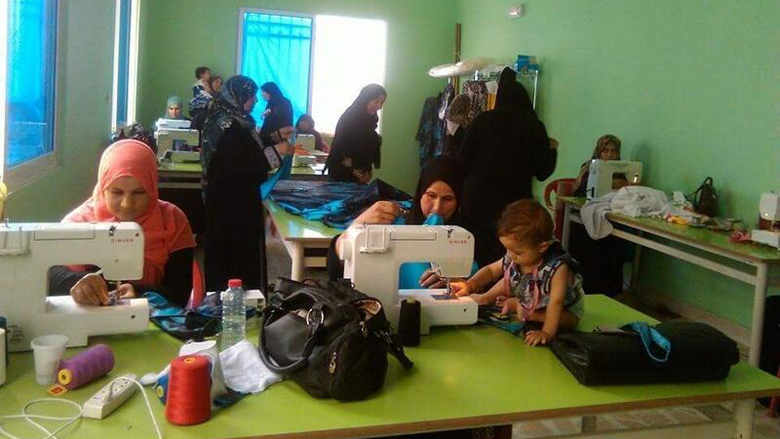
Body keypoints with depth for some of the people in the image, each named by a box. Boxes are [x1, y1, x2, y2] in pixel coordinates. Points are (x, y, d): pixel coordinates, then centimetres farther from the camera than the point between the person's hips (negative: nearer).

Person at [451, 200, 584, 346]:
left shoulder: (557, 267, -41)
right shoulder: (512, 259, -24)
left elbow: (556, 302, -44)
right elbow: (490, 270, -8)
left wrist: (547, 332, -52)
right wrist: (470, 284, -23)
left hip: (565, 308, -5)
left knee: (570, 320, -34)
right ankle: (486, 299, 23)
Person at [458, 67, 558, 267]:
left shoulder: (482, 121, 0)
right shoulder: (534, 126, -1)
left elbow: (463, 162, -2)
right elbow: (542, 172, 3)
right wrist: (551, 149, 19)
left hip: (477, 200, 1)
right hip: (514, 204, -1)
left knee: (477, 260, 10)